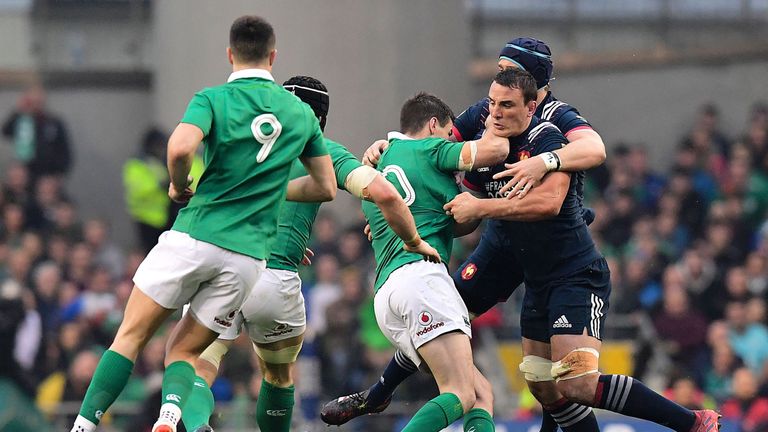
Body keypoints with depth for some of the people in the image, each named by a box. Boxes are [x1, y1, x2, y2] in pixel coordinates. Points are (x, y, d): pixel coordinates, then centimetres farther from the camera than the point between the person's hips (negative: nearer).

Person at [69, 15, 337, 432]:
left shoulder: (214, 99, -2)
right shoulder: (301, 113, 11)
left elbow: (180, 148, -21)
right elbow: (325, 187, 18)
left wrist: (180, 186, -1)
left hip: (194, 237, -3)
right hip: (248, 255, 3)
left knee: (130, 338, 6)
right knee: (183, 352, 12)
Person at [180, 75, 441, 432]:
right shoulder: (325, 151, 12)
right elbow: (383, 193, -4)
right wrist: (414, 242, 12)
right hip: (275, 279, -1)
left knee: (197, 373, -8)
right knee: (279, 376, 25)